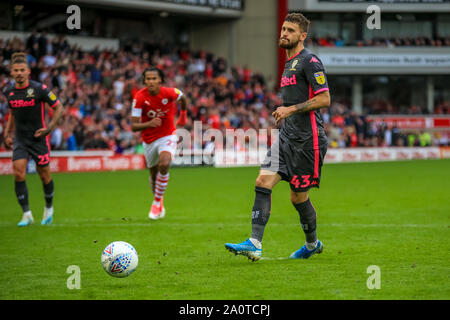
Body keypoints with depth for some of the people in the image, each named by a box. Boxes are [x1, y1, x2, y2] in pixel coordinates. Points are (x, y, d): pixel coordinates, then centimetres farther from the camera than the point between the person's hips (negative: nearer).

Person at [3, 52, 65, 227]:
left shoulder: (39, 89, -13)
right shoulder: (9, 92, 2)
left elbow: (59, 108, -5)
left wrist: (49, 127, -14)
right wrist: (7, 133, 15)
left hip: (39, 138, -3)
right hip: (20, 140, 3)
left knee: (44, 176, 6)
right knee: (18, 174, -14)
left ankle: (49, 207, 32)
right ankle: (26, 214, -8)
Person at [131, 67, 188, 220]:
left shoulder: (169, 93, -17)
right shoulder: (139, 97, -18)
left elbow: (183, 98, 9)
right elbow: (134, 126, -20)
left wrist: (183, 114, 21)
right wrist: (149, 124, -38)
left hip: (167, 136, -2)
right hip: (149, 140, 2)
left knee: (164, 164, -29)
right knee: (154, 174, 15)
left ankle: (157, 202, -13)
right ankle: (160, 205, 44)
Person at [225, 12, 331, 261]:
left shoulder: (309, 61, -10)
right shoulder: (289, 63, 18)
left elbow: (324, 99, -16)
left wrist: (291, 109, -17)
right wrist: (283, 112, 15)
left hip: (307, 138, -8)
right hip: (287, 136, 8)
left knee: (298, 196, 2)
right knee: (263, 182, -8)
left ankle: (312, 244, 26)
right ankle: (254, 244, -12)